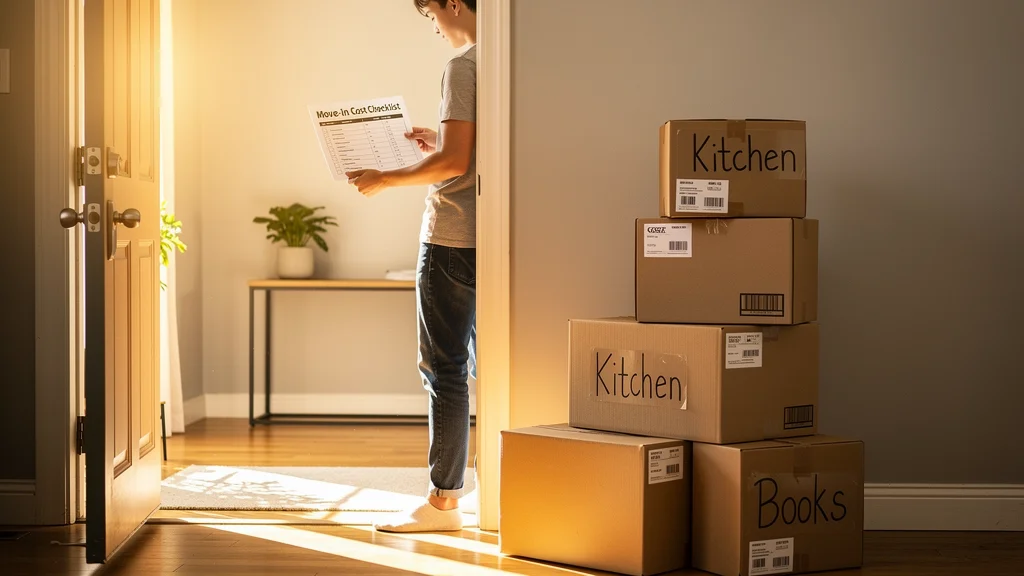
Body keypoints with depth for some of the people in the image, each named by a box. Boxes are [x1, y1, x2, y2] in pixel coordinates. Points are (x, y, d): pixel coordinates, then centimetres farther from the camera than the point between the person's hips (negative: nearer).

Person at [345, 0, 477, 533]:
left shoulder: (464, 66, -13)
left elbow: (454, 163, -20)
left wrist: (384, 180, -9)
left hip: (453, 238, -8)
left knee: (444, 368, -3)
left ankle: (443, 501, 1)